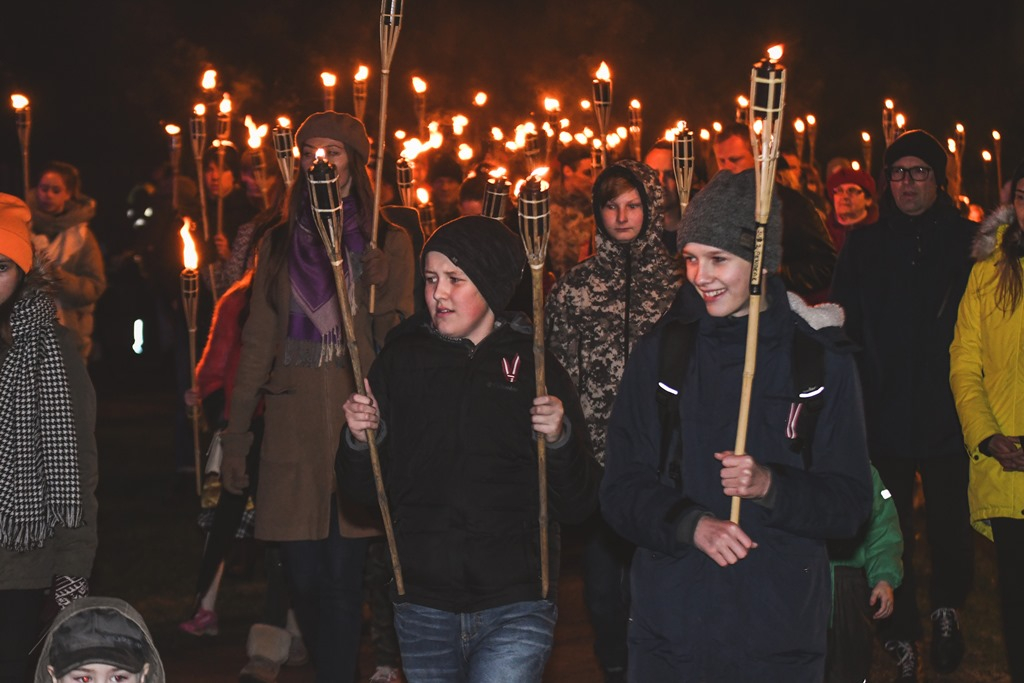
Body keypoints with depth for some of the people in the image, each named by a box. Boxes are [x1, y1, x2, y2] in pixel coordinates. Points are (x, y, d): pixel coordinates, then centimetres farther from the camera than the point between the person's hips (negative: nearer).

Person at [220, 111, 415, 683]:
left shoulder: (388, 243, 7)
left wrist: (378, 288, -13)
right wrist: (236, 435, 10)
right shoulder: (281, 244, 13)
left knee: (342, 576, -7)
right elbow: (258, 342, 13)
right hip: (293, 426, 3)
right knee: (304, 579, 4)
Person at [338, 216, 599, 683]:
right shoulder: (401, 359, 5)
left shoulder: (535, 366, 1)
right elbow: (363, 488, 8)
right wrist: (359, 439, -10)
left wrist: (560, 439, -17)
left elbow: (577, 507, -1)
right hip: (422, 607, 3)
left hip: (515, 609, -2)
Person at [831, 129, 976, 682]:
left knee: (950, 525, 6)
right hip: (884, 418, 1)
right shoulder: (864, 246, 4)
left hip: (947, 418, -1)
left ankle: (947, 606, 35)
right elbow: (840, 330, 2)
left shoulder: (970, 242, 1)